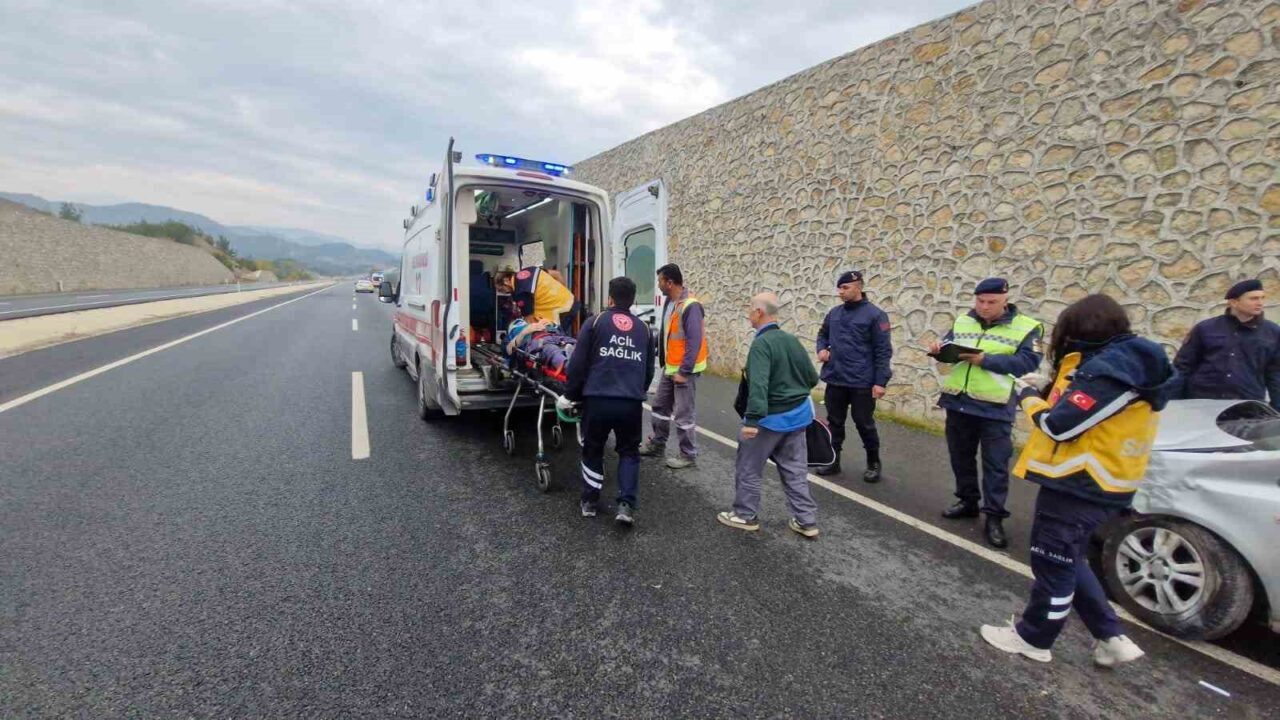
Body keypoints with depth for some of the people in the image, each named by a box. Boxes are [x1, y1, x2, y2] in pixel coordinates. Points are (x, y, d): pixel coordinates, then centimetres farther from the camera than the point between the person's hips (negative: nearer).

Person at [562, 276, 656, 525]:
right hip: (631, 403, 2)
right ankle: (626, 505, 6)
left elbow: (578, 363, 0)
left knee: (592, 450, 18)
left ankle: (590, 502, 27)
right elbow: (649, 370, 19)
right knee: (629, 452, 17)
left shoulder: (595, 322, 4)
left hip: (597, 400, -2)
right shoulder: (644, 329, 14)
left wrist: (570, 395, 10)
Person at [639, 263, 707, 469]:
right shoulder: (669, 302, 7)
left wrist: (684, 371, -22)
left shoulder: (690, 306, -21)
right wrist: (664, 361, 16)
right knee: (660, 406, 18)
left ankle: (688, 454, 15)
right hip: (670, 367, 9)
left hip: (685, 369, -9)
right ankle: (657, 444, 34)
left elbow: (694, 342, -23)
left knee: (684, 413, 1)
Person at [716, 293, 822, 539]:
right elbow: (812, 378, 10)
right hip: (798, 413, 8)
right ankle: (806, 520, 20)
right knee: (795, 469, 15)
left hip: (770, 417, -7)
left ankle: (745, 515, 22)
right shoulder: (792, 340, 3)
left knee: (748, 467, 10)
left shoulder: (761, 344, -19)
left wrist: (752, 419, -36)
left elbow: (759, 384, -32)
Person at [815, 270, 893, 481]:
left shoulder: (874, 314, -9)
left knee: (864, 423, 7)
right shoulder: (834, 313, 7)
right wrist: (822, 349, 1)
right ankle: (833, 461, 27)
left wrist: (880, 381, -15)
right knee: (834, 422, 13)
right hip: (835, 379, 5)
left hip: (862, 382, -5)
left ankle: (873, 464, 25)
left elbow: (883, 351, -11)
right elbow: (822, 335, 23)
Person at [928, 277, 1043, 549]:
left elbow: (1028, 362, -15)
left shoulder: (1026, 327, -4)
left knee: (995, 464, 2)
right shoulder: (962, 321, 9)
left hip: (995, 408, -5)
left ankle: (994, 517, 12)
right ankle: (967, 501, 33)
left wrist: (985, 360, -23)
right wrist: (939, 349, -13)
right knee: (961, 457, 16)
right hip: (958, 402, 5)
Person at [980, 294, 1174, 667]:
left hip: (1078, 486, -10)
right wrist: (1052, 388, 5)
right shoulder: (1127, 361, 7)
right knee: (1068, 561, 23)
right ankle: (1111, 638, 29)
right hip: (1096, 483, 10)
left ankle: (1032, 638, 24)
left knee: (1053, 564, 7)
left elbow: (1060, 425, -24)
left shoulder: (1108, 369, -24)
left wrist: (1028, 396, -8)